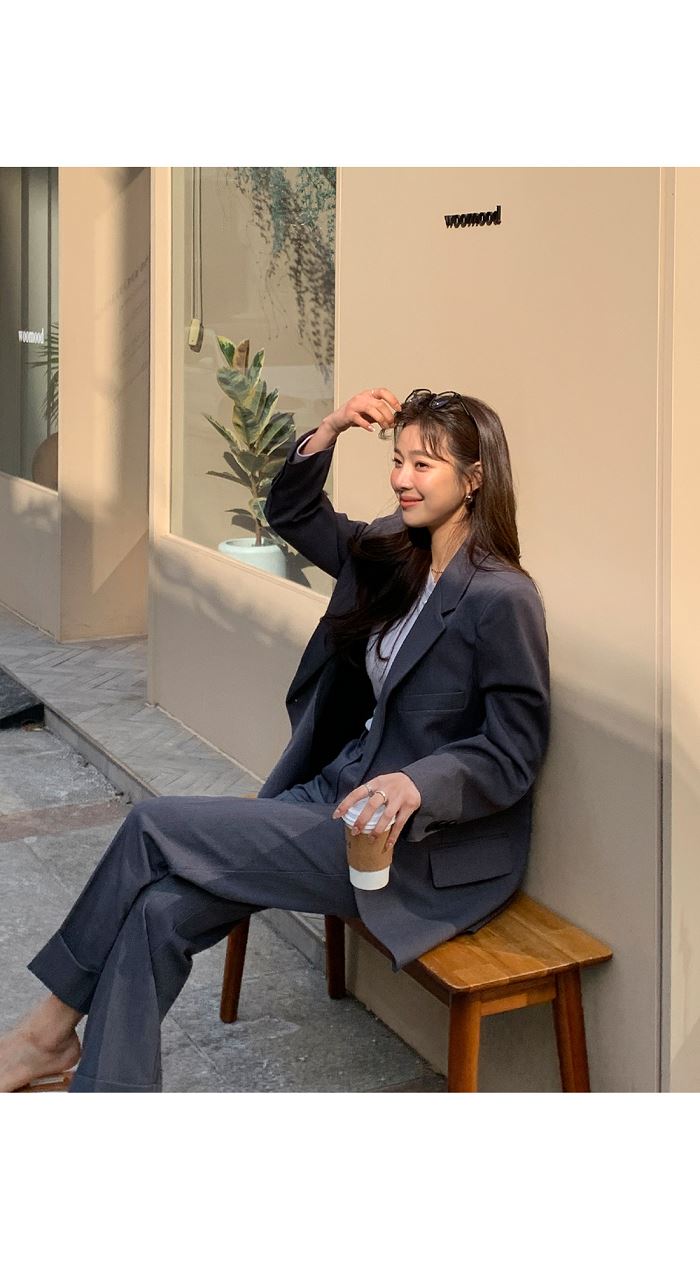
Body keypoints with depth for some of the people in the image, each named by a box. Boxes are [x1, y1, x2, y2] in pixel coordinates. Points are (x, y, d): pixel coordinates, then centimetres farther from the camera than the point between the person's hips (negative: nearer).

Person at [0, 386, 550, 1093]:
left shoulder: (502, 598, -15)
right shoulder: (391, 556, 8)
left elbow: (514, 755, -15)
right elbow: (291, 513, 19)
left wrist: (417, 783, -32)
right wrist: (330, 429, 3)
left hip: (430, 848, -8)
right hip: (342, 791, 8)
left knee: (156, 825, -12)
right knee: (162, 910, -13)